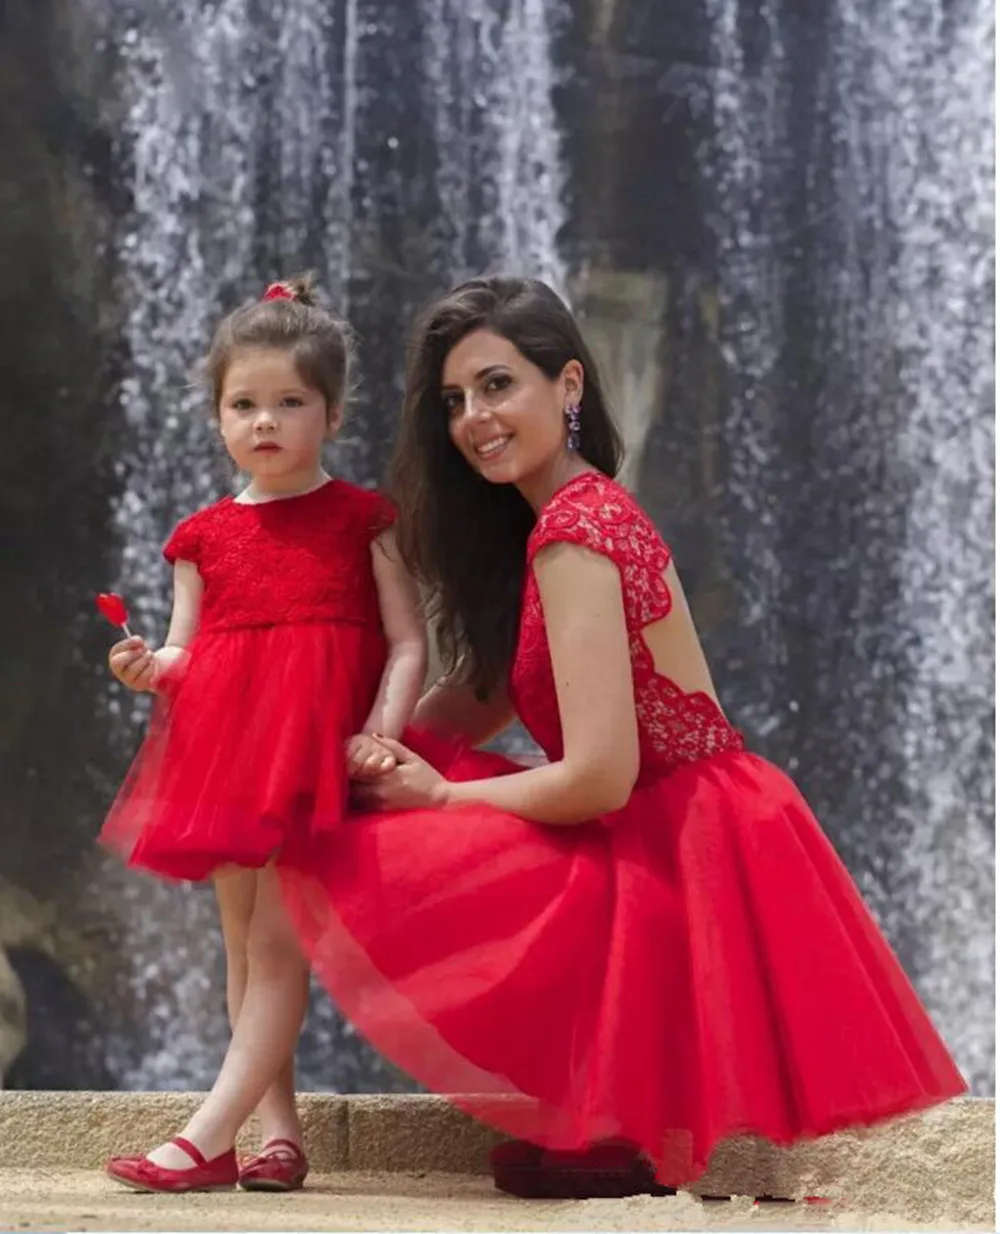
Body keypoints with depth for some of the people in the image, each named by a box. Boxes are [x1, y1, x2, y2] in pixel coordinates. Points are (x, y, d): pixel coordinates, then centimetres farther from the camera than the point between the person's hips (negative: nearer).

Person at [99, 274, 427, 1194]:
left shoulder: (361, 519, 2)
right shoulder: (204, 536, 12)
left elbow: (408, 643, -1)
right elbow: (187, 655, 13)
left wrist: (380, 733, -16)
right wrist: (149, 668, -10)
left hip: (316, 748, -5)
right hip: (224, 752, 5)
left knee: (276, 940, -11)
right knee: (244, 941, 7)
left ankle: (211, 1136, -13)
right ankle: (279, 1132, 15)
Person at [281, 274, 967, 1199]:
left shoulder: (572, 530, -18)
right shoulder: (591, 511, 13)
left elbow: (598, 775, -24)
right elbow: (481, 701, 14)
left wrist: (436, 796, -9)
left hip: (679, 859, -10)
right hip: (671, 839, 10)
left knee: (376, 864, -15)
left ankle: (615, 1135, -3)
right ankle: (615, 1115, 10)